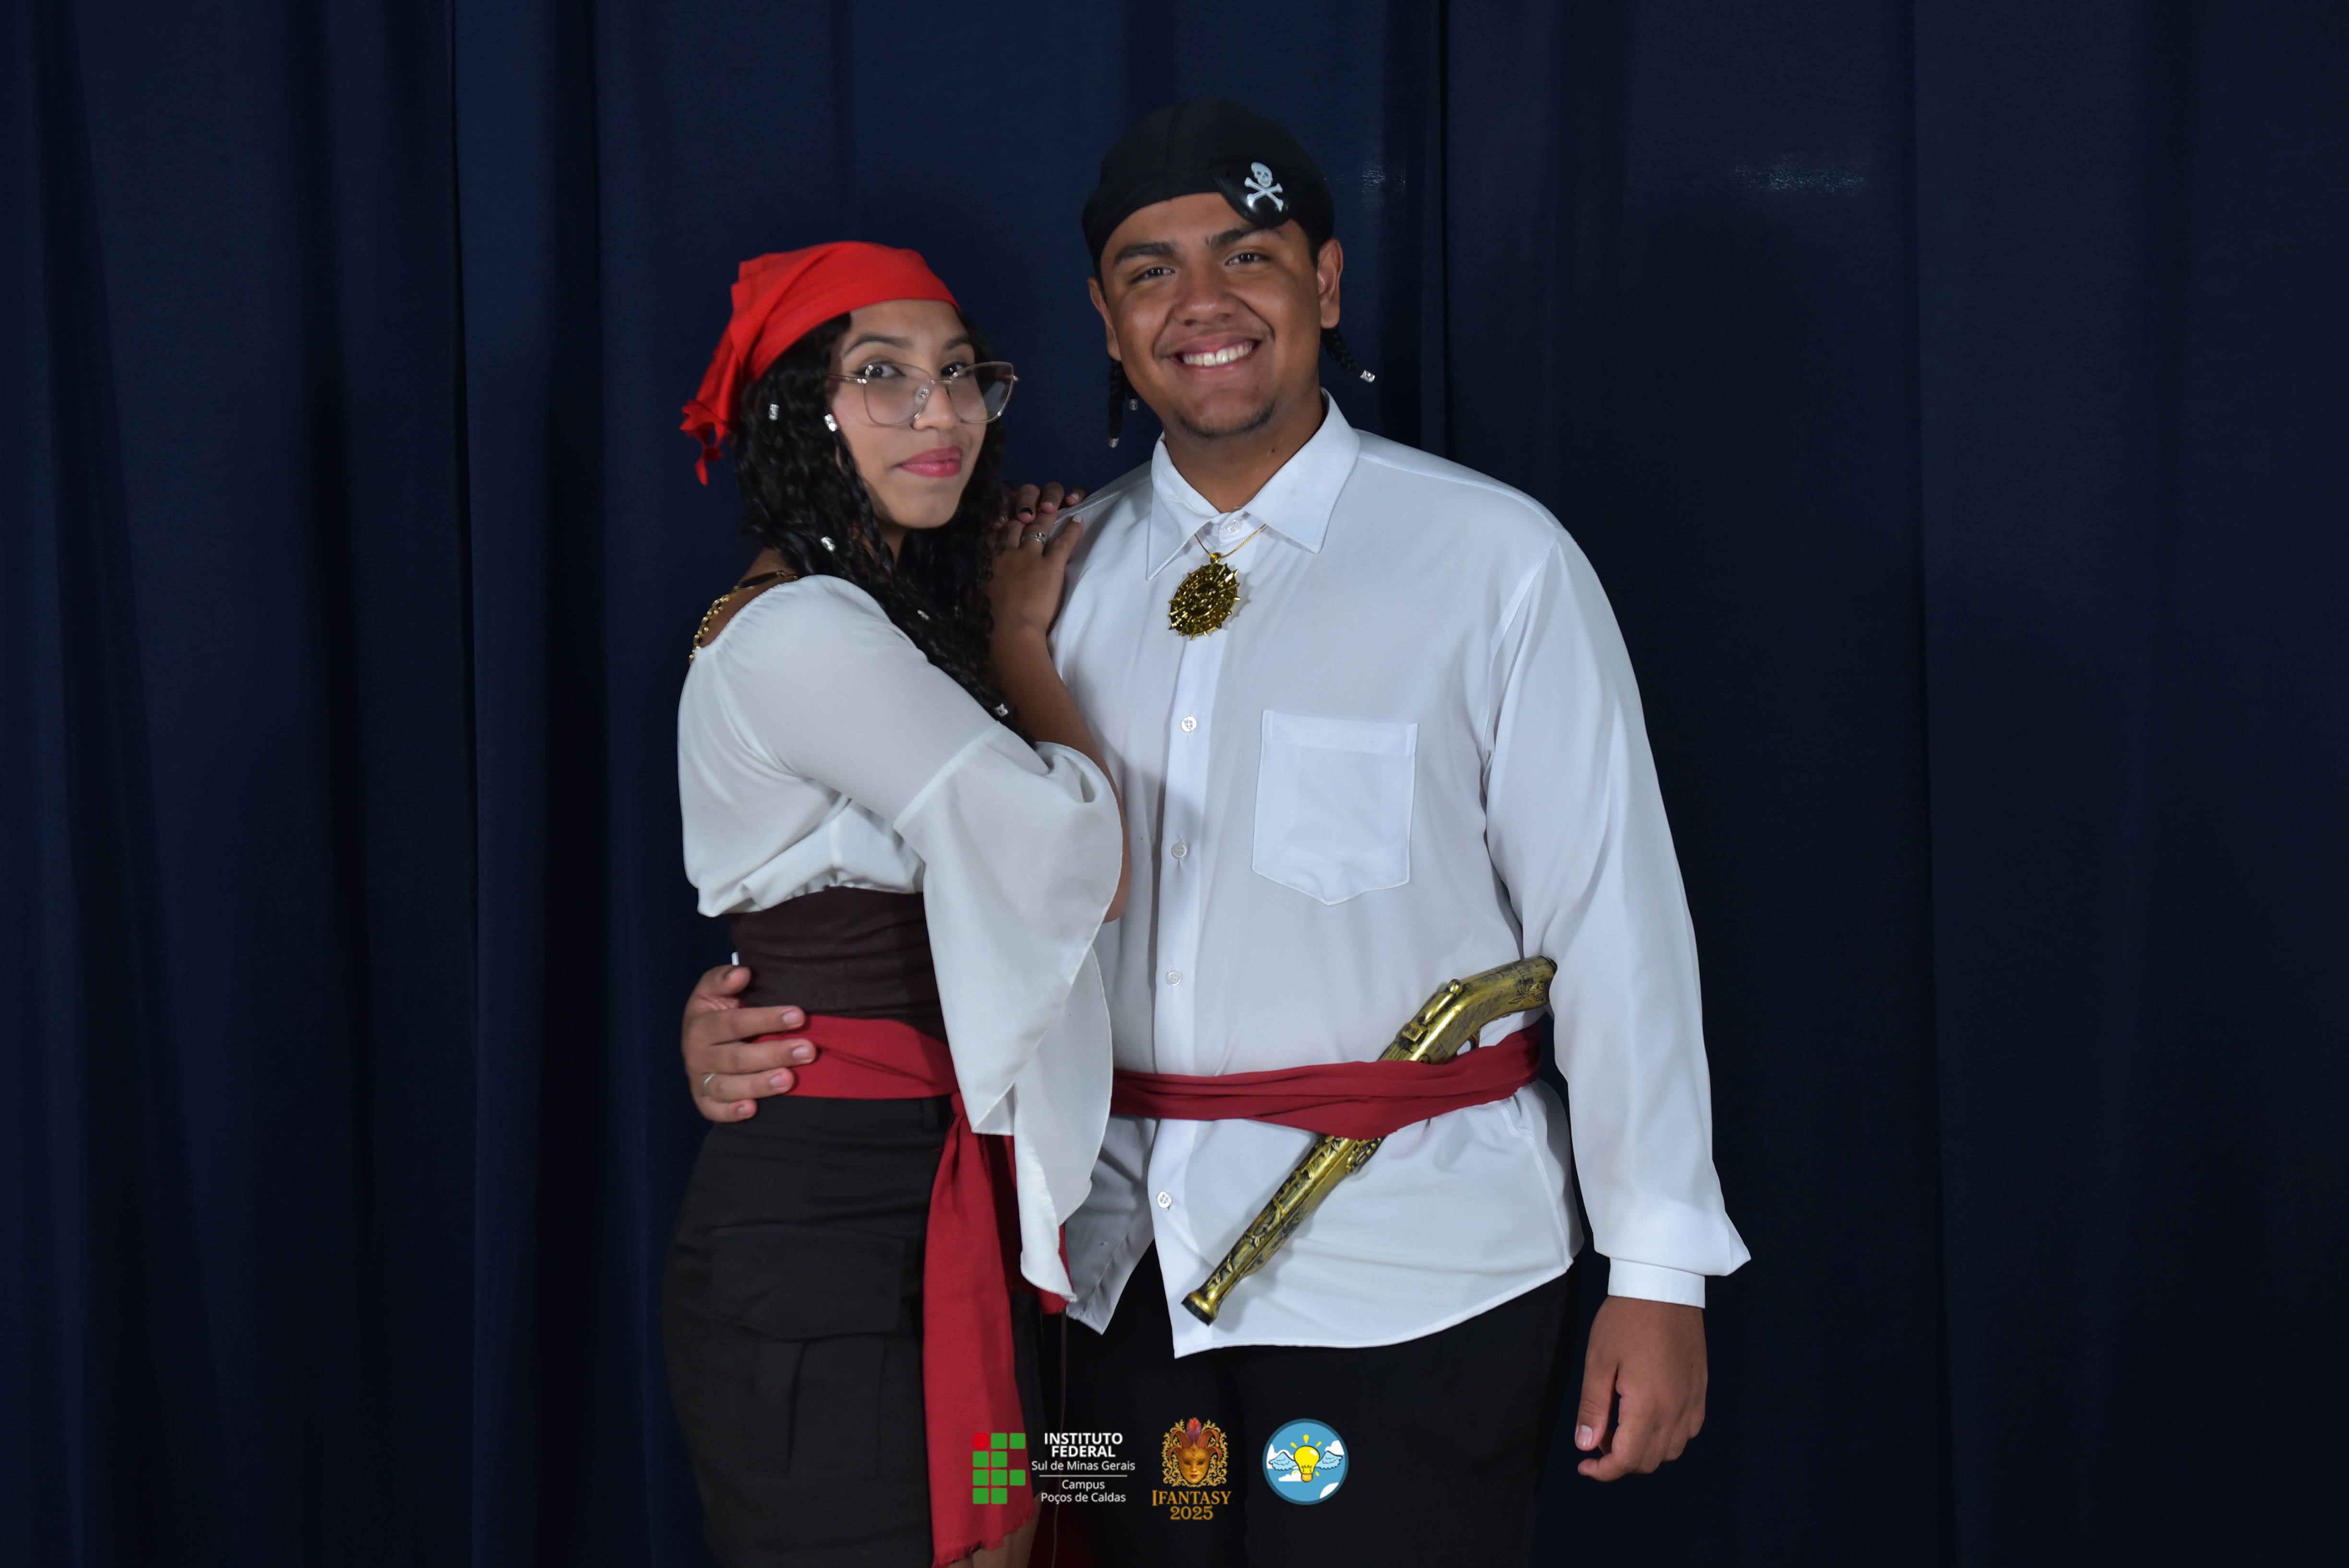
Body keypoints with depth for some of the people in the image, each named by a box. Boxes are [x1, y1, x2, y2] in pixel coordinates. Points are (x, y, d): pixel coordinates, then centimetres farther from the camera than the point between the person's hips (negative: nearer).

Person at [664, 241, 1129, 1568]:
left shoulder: (912, 626, 16)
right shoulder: (799, 634, -15)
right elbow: (1087, 859, -13)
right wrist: (1020, 644, 1)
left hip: (954, 1213, 9)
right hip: (828, 1244, -9)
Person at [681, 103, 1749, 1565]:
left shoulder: (1497, 561, -5)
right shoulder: (1063, 571, 7)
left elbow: (1612, 920, -6)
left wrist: (1661, 1269, -7)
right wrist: (753, 1006, -3)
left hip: (1412, 1278, -4)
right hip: (1137, 1268, 4)